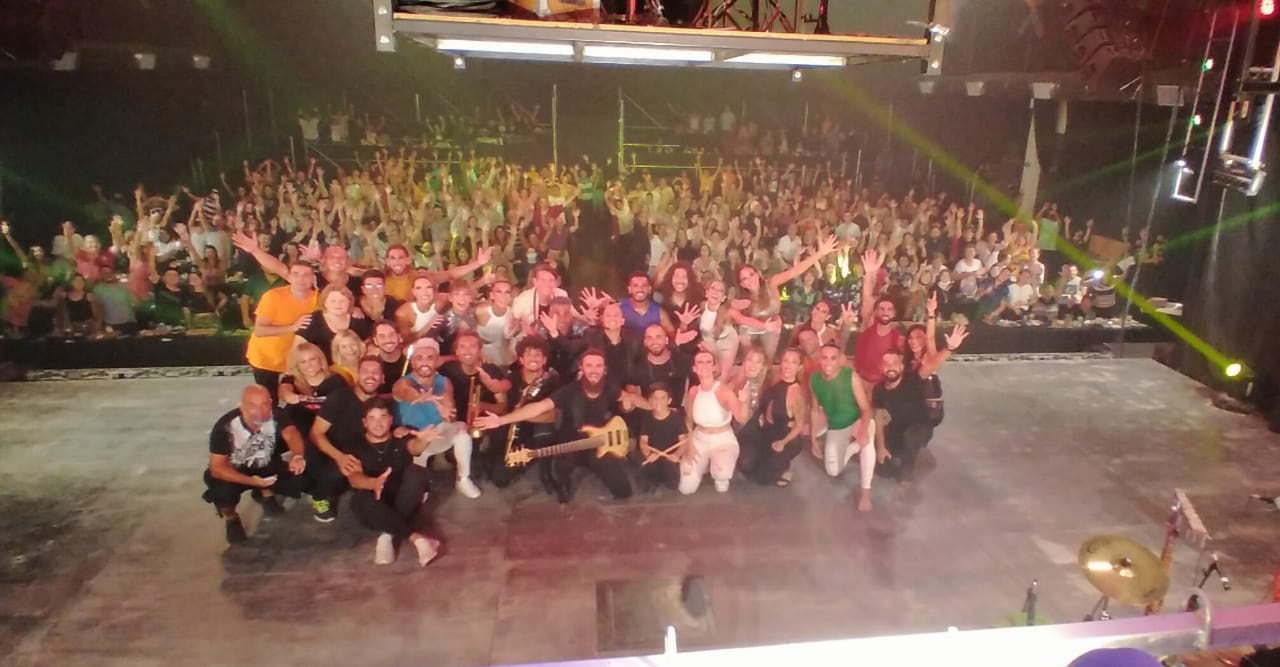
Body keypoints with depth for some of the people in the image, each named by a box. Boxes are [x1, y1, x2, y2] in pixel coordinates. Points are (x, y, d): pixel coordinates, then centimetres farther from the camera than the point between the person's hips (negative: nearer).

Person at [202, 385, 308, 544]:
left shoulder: (275, 415, -21)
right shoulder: (225, 426, -28)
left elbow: (291, 434, -36)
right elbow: (217, 467, -28)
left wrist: (298, 456, -59)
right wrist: (250, 481, -43)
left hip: (266, 467, 3)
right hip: (234, 473, -3)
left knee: (299, 478, -21)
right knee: (223, 491, -34)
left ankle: (266, 494, 13)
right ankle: (231, 518, 3)